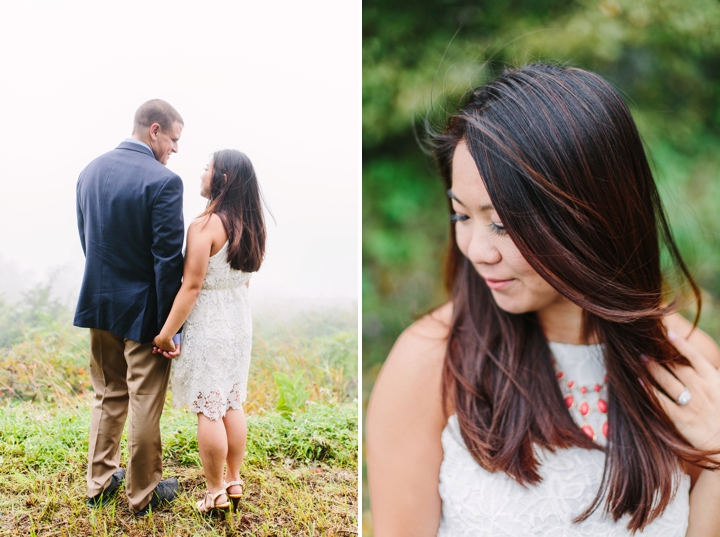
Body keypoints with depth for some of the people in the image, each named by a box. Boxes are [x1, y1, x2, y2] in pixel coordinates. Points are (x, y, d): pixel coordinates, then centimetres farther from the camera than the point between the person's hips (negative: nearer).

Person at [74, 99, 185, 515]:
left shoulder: (91, 171, 3)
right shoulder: (163, 181, -19)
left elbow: (87, 239, 10)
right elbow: (168, 258, -20)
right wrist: (170, 325, -14)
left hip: (99, 304, 7)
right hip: (143, 309, -7)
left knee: (108, 395, 21)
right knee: (145, 403, 7)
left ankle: (100, 481, 33)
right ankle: (144, 493, 21)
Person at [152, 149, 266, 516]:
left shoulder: (205, 226, -19)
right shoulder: (249, 225, 5)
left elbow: (191, 286, -19)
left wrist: (166, 333, -13)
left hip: (208, 324, -8)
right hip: (240, 319, 8)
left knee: (208, 409, 3)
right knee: (232, 403, 17)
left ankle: (216, 494, 13)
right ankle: (234, 480, 27)